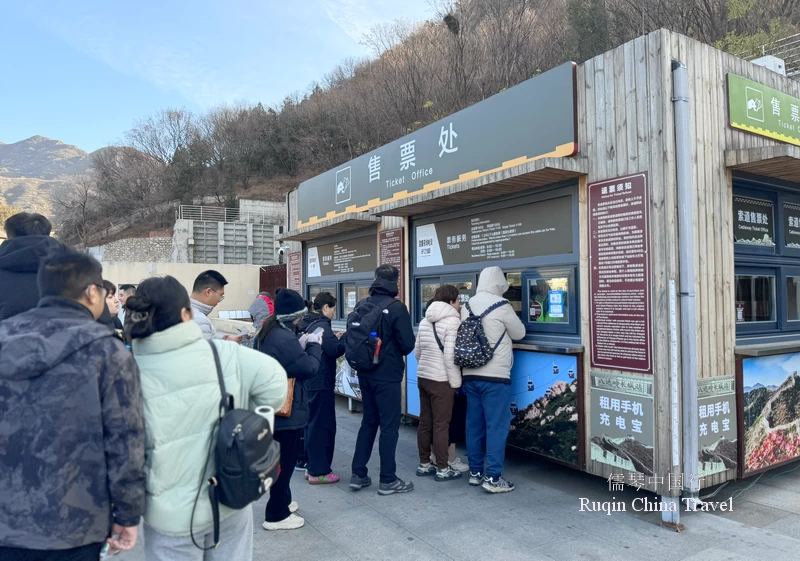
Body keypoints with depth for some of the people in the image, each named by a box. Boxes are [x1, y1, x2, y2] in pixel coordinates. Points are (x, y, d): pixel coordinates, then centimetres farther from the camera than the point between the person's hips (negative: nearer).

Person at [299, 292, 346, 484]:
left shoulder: (309, 324, 11)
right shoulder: (321, 326, -17)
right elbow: (335, 350, -23)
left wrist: (336, 338, 7)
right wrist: (345, 338, -7)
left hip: (311, 382, 10)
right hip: (321, 383, -10)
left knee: (313, 423, 17)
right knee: (323, 425, -2)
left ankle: (313, 466, 26)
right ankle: (319, 472, 4)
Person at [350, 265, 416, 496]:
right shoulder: (396, 308, -14)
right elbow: (408, 344, -13)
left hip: (365, 374, 6)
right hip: (387, 376, -6)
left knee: (369, 421, 17)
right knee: (389, 425, 3)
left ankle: (358, 474, 20)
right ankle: (388, 480, 10)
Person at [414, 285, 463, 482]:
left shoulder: (425, 321, 12)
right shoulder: (452, 321, -13)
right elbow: (449, 355, -19)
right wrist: (455, 381, -12)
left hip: (423, 377, 8)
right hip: (441, 380, -8)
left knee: (425, 422, 14)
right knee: (441, 425, 0)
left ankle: (424, 464, 23)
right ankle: (443, 469, 8)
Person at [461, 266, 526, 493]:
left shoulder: (467, 307, 8)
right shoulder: (501, 306, -11)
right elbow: (519, 334, 2)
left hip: (470, 375, 7)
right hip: (495, 376, -7)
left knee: (474, 424, 12)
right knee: (496, 426, 0)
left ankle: (475, 472, 21)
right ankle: (493, 477, 2)